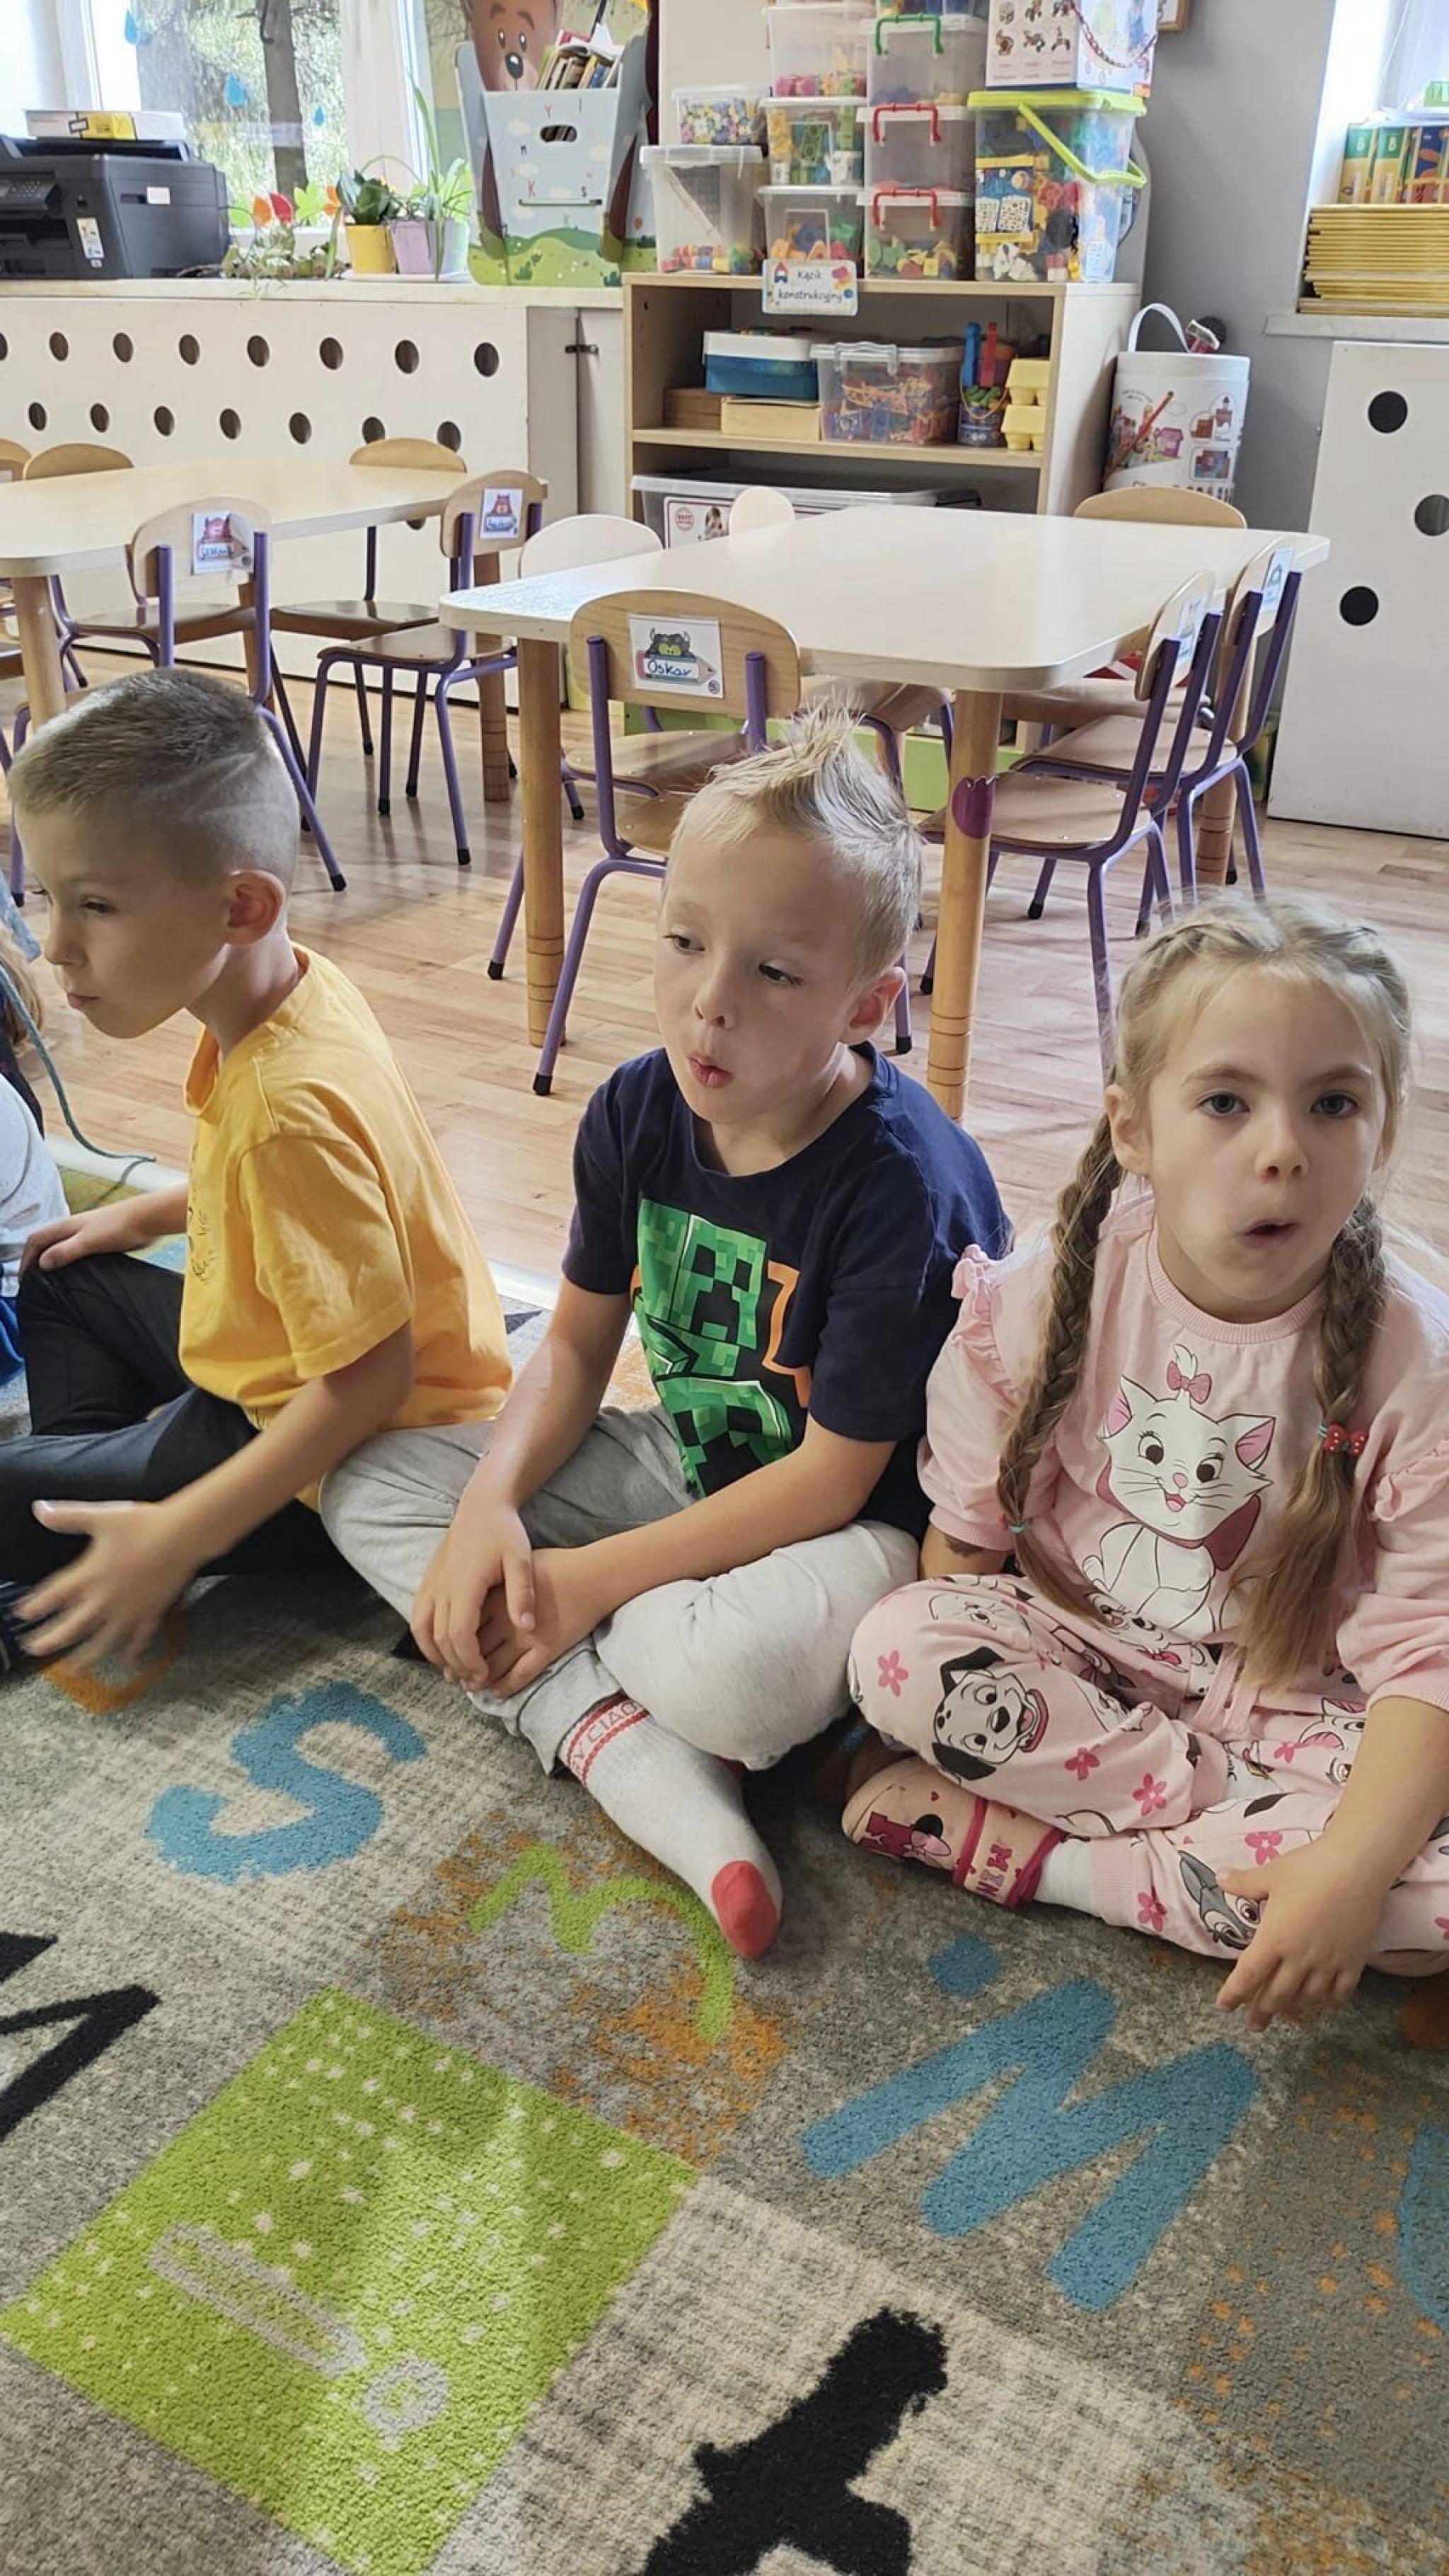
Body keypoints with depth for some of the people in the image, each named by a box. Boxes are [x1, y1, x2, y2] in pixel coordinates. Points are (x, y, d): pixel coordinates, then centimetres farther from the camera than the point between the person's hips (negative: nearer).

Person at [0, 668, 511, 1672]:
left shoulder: (289, 1107, -35)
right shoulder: (295, 989, -6)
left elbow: (371, 1377, -32)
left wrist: (177, 1538, -28)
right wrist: (149, 1213, 21)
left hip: (338, 1464, -10)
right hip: (279, 1375, 10)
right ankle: (81, 1514, 21)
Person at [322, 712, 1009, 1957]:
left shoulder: (902, 1185, -28)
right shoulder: (637, 1112, -9)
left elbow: (832, 1479, -23)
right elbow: (577, 1347, 2)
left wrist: (589, 1581, -21)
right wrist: (488, 1507, -16)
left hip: (868, 1517, -7)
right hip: (691, 1462, 8)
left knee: (732, 1679, -40)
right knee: (370, 1483, -3)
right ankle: (629, 1750, -18)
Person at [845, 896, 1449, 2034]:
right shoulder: (1047, 1298, -15)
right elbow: (967, 1537, -3)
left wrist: (1350, 1870, -31)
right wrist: (963, 1680, -13)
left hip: (1288, 1706, -1)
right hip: (1077, 1656, 2)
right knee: (898, 1646, -25)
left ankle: (1031, 1848, -16)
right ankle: (1262, 1823, -15)